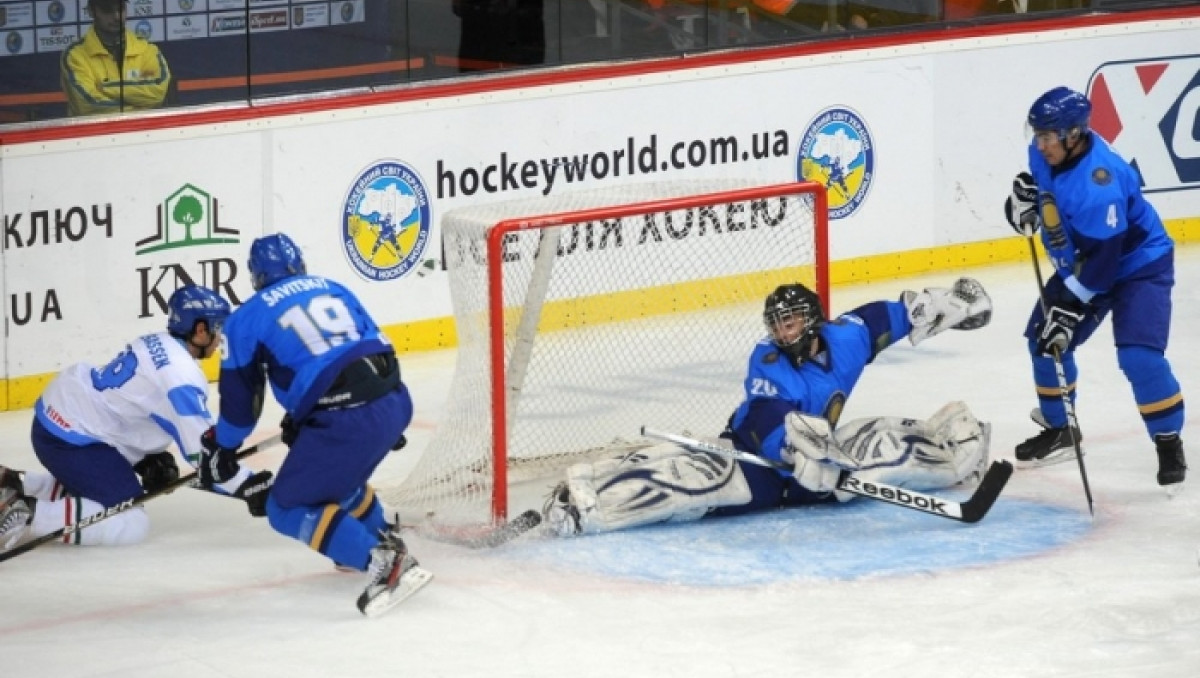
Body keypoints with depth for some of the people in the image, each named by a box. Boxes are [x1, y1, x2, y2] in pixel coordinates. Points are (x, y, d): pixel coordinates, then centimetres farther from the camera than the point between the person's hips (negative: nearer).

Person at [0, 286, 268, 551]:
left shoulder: (157, 344, 11)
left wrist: (151, 461, 18)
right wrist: (247, 487, -14)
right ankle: (28, 513, -18)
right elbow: (203, 450, -20)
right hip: (71, 439, -10)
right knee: (130, 525, -15)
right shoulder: (183, 377, -19)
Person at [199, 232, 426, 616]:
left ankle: (381, 561, -12)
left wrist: (220, 450, 29)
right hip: (395, 402, 7)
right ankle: (384, 539, 43)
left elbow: (239, 394, 13)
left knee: (288, 509, 4)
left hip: (343, 422, -7)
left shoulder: (249, 317, 10)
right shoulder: (334, 289, 23)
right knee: (336, 475, 34)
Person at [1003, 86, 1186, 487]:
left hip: (1137, 264, -9)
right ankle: (1059, 431, 27)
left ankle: (1169, 443, -5)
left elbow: (1102, 259, -34)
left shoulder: (1099, 183, -37)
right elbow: (1038, 174, 13)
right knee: (1045, 342, 8)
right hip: (1080, 263, 9)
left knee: (1139, 356, -22)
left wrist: (1071, 304, -32)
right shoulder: (1047, 152, -12)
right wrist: (1025, 191, -10)